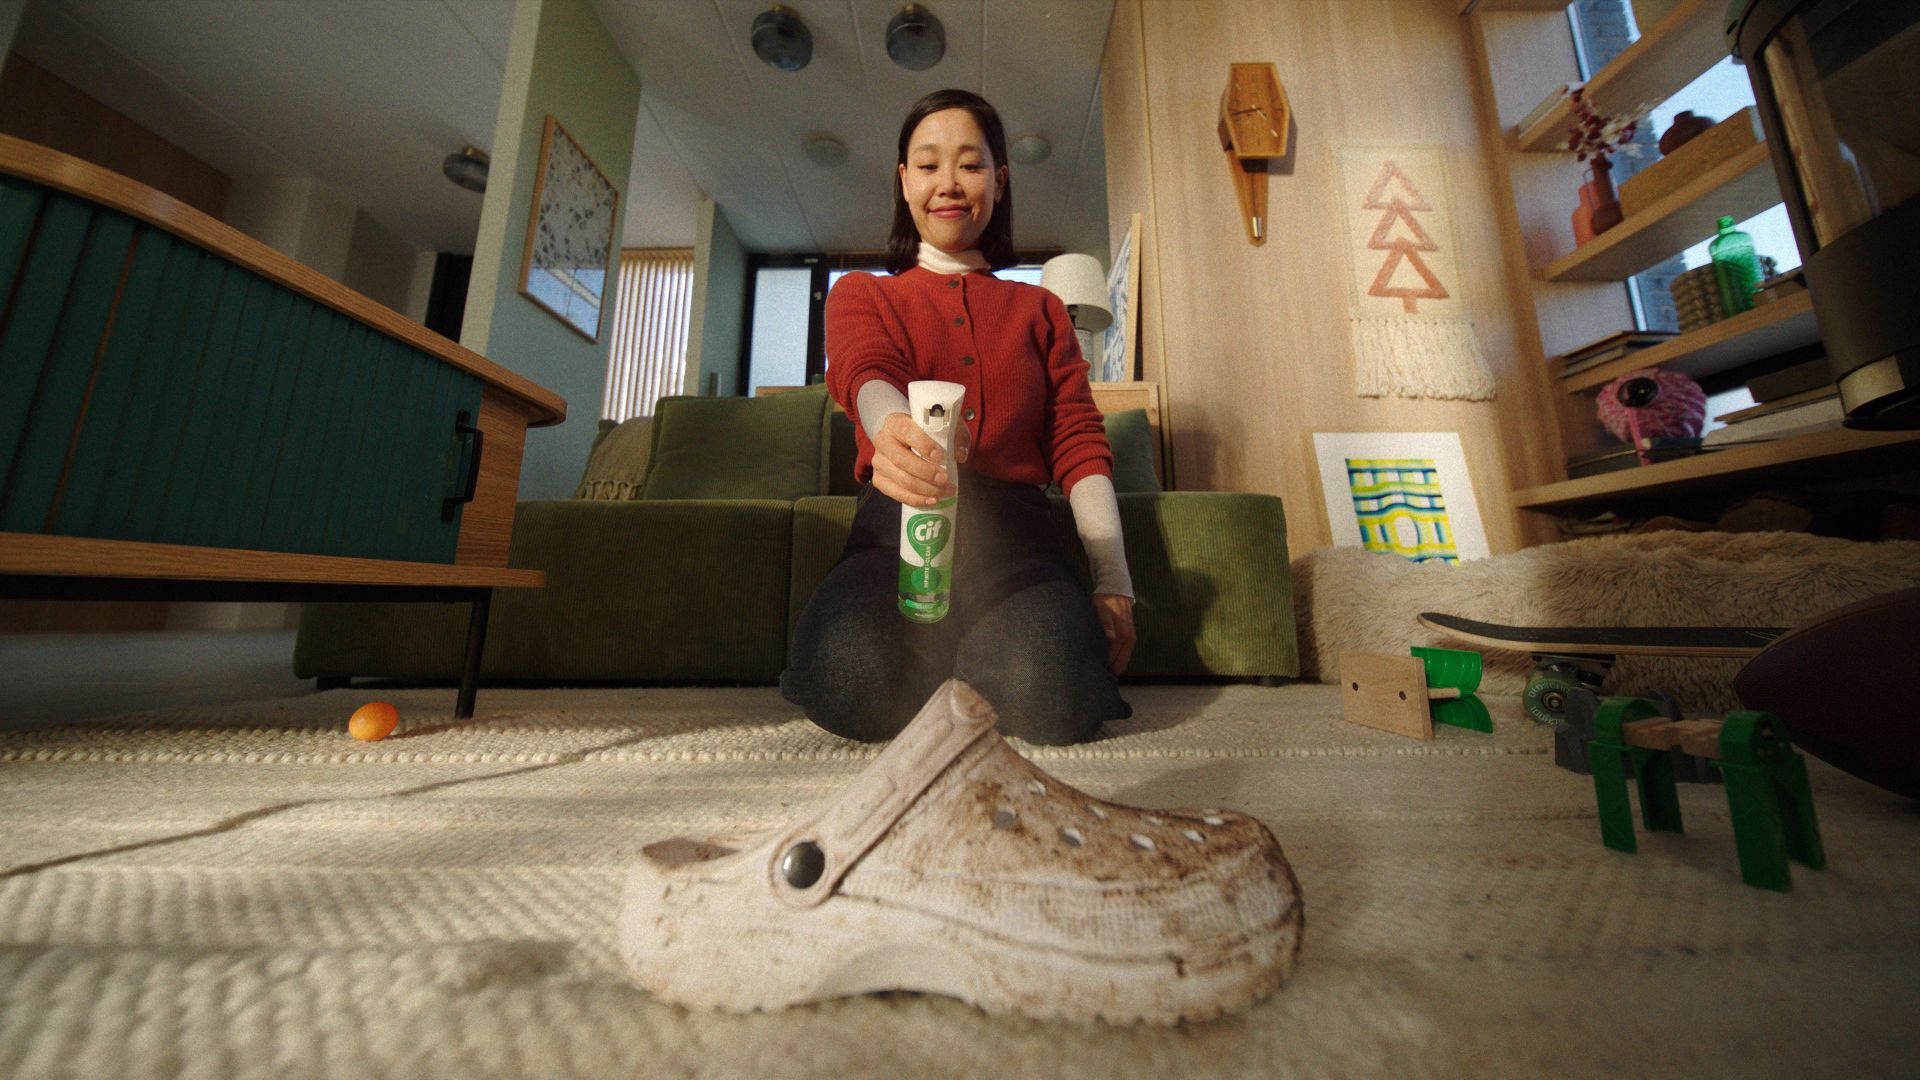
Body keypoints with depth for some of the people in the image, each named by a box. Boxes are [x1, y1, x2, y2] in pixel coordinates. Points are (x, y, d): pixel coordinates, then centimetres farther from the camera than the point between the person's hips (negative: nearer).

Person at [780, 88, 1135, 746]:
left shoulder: (1039, 310, 21)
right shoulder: (860, 295, 18)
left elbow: (1079, 443, 11)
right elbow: (867, 374, -6)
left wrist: (1113, 582, -3)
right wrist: (899, 432, -34)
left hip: (1013, 531, 1)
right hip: (896, 526, 0)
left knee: (1051, 692, -30)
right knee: (849, 678, -32)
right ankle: (969, 670, 1)